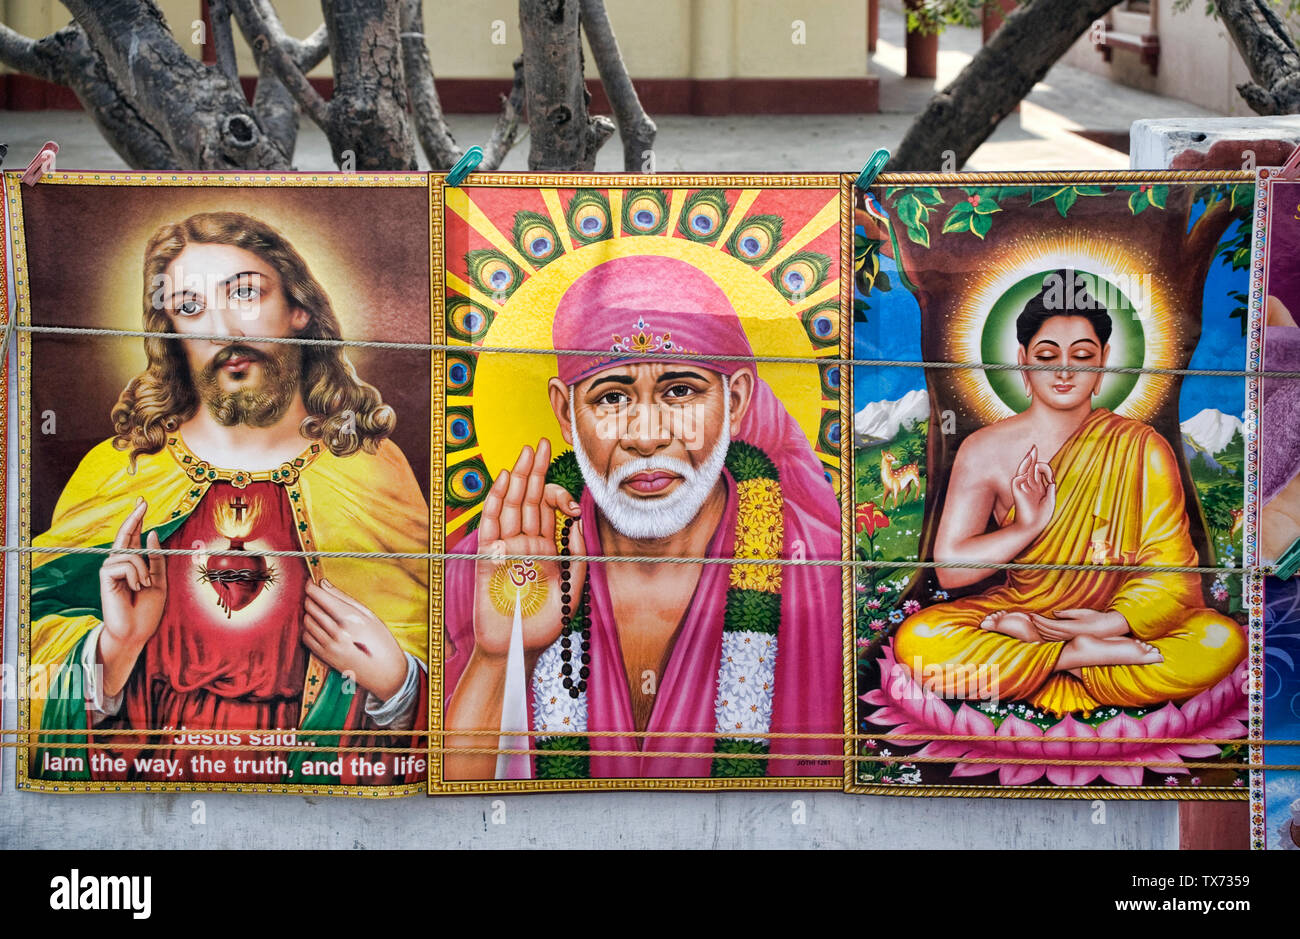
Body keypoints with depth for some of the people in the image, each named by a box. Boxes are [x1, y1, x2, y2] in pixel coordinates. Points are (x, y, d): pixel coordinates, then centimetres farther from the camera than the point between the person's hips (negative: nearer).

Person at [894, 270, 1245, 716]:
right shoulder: (985, 451, -1)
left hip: (1115, 624, 0)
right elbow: (949, 568, -5)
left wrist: (1113, 622, -25)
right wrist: (1027, 526, -19)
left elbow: (1170, 570, -9)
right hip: (1018, 611, 0)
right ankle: (1085, 658, -23)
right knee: (916, 638, -29)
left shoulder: (1143, 450, -2)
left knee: (1223, 642, -29)